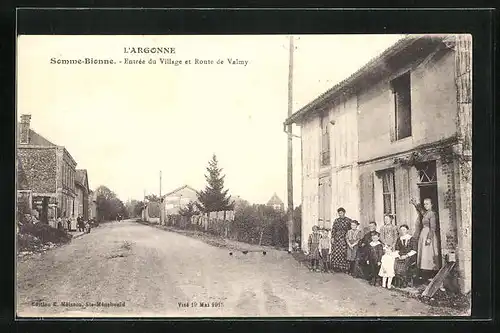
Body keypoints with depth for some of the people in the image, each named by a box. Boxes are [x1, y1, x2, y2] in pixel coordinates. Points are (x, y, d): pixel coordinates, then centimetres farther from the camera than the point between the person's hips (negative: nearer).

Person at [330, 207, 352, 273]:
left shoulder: (348, 220, 2)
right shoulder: (336, 220, 14)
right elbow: (333, 229, 11)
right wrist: (332, 237, 2)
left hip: (344, 239, -4)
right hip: (336, 238, 4)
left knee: (344, 253, -9)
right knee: (335, 253, 0)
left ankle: (345, 268, -4)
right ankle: (337, 268, 6)